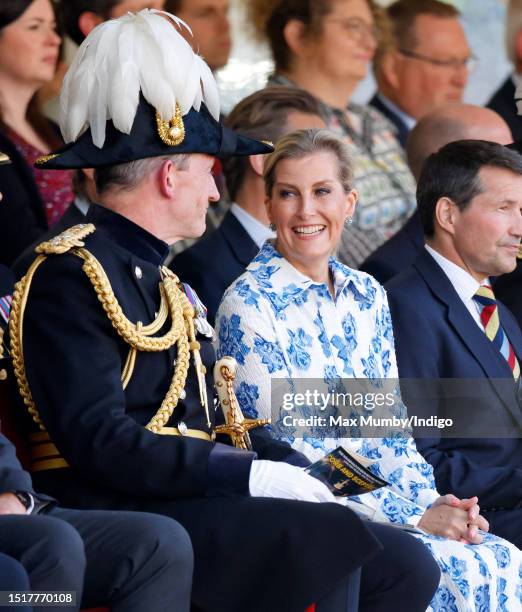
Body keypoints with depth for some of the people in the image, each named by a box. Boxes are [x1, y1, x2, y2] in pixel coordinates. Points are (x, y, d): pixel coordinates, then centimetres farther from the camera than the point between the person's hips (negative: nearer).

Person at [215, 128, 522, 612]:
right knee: (458, 573, -26)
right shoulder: (249, 305, -8)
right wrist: (412, 515, -16)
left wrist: (432, 501, -6)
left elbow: (390, 427, 14)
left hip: (383, 496, 6)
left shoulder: (368, 296, 12)